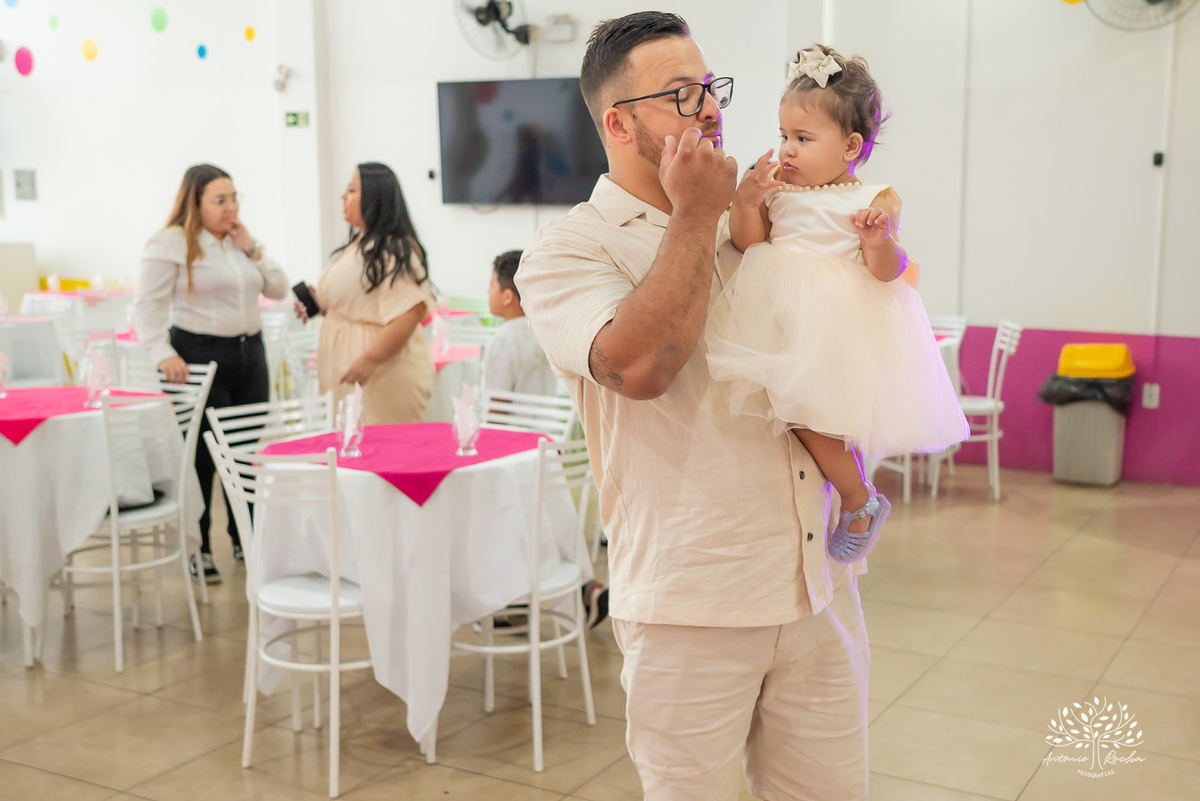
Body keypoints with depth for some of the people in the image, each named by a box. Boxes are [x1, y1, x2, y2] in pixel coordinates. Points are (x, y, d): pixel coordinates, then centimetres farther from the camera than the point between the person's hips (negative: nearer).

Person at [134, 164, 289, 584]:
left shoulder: (241, 241, 13)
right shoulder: (171, 243, -7)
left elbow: (279, 289, 10)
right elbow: (148, 304, -11)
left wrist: (252, 249, -1)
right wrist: (163, 353, -22)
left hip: (249, 352, 7)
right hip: (200, 355, -6)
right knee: (201, 455, -3)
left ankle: (245, 540, 23)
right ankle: (197, 549, 9)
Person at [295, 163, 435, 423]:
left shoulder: (395, 250, -13)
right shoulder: (359, 245, 19)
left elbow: (410, 312, -23)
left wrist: (370, 360, -25)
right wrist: (317, 306, 13)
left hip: (386, 371, -10)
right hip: (350, 372, 10)